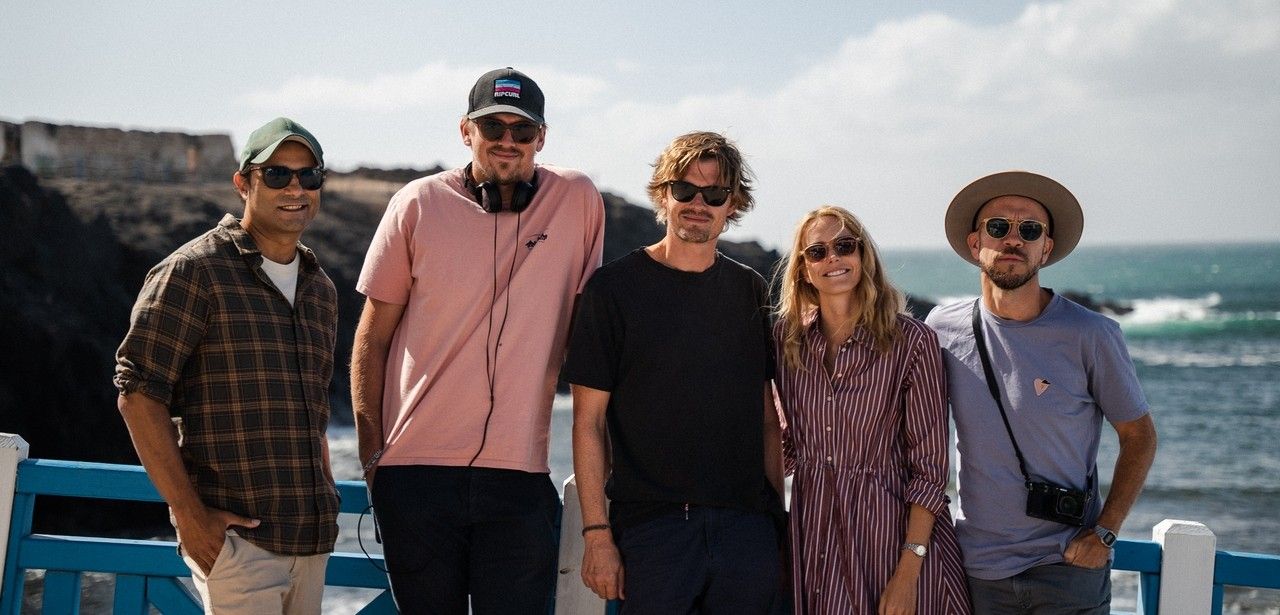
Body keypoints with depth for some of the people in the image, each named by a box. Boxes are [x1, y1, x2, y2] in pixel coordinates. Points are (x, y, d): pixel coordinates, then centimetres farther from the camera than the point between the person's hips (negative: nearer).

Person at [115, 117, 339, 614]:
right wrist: (189, 513, -14)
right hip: (233, 535, -6)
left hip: (311, 540, 7)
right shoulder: (196, 271, -5)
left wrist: (326, 508, 15)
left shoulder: (321, 290, 16)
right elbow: (139, 392, -10)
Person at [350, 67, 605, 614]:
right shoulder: (419, 204, 1)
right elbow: (372, 338, 7)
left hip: (520, 472, 0)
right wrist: (370, 447, 1)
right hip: (416, 468, 0)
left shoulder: (577, 201, 2)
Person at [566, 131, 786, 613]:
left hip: (746, 528, 4)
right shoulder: (614, 287, -3)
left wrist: (780, 518, 9)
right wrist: (598, 535, -10)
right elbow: (589, 421, -5)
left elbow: (766, 417, 14)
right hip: (651, 531, -4)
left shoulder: (751, 292, 10)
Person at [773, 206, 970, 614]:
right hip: (812, 528, 4)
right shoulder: (786, 338, 2)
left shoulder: (911, 341, -11)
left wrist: (908, 572, -16)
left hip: (890, 529, -3)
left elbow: (928, 465, -10)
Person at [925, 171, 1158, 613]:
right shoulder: (943, 328, -3)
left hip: (1069, 565, -2)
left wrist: (1104, 532, -7)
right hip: (977, 566, 2)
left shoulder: (1090, 336, -9)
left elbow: (1139, 436, 0)